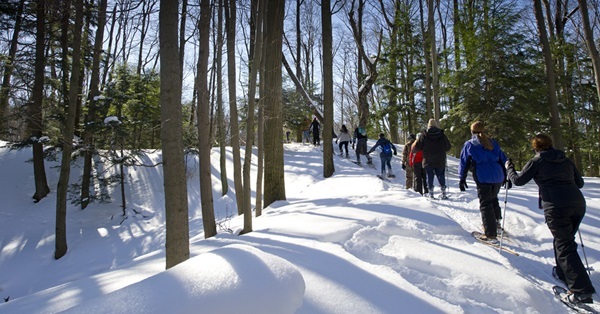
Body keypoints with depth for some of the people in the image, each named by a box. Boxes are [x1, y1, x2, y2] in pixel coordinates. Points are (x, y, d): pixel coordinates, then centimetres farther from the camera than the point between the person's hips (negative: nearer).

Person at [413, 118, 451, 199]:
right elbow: (448, 147, 9)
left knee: (430, 177, 6)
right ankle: (444, 194, 11)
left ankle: (431, 194, 5)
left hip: (428, 162, -1)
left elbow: (417, 147, -5)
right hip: (440, 162, 1)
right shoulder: (442, 135, 0)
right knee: (441, 177, 11)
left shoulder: (424, 136, -7)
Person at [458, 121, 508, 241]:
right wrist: (507, 176, 23)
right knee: (493, 199, 28)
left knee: (485, 205, -1)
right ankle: (497, 221, 30)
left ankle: (491, 235, -3)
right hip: (498, 177, 5)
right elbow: (503, 159, 18)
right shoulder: (493, 142, 16)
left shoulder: (469, 145, 4)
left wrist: (462, 179, 7)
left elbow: (464, 163, 3)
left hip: (483, 178, -5)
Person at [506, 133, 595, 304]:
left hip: (556, 207, -6)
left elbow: (518, 180, 6)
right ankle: (563, 273, 35)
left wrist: (509, 168, 22)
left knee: (565, 247, -4)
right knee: (563, 240, 24)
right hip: (578, 204, 6)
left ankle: (582, 290, -9)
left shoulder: (536, 161, 2)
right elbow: (579, 182, 21)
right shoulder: (566, 160, 17)